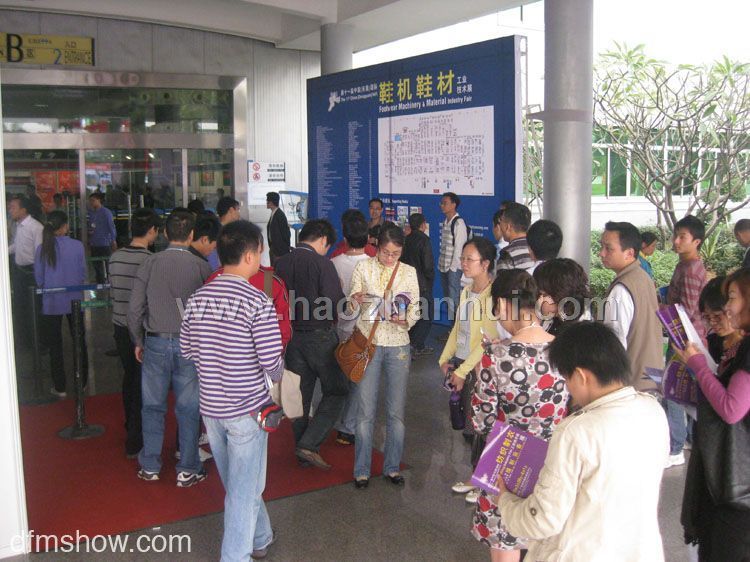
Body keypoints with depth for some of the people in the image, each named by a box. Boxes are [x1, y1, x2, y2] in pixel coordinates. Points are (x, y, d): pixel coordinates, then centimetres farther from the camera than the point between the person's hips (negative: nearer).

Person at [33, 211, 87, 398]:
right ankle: (81, 382, 26)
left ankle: (60, 388, 15)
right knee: (79, 341, 16)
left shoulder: (42, 249, -9)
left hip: (51, 303, 0)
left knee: (55, 345, 10)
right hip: (74, 300, 0)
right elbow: (83, 274, -3)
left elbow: (39, 279, -2)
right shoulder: (77, 246, -11)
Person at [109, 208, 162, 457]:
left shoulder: (115, 257, 3)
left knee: (129, 378, 21)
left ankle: (131, 429, 38)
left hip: (120, 327, 7)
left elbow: (112, 292, 12)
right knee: (142, 384, 2)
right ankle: (135, 443, 7)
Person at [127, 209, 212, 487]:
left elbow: (135, 309, -2)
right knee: (188, 408, 8)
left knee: (153, 406, 14)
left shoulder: (150, 263, -4)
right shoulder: (201, 267, -7)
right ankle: (187, 470, 15)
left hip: (156, 343, 1)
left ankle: (150, 467, 23)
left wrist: (138, 342, 11)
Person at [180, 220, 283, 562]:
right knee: (245, 489, 7)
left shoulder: (198, 298, -1)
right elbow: (273, 362, -20)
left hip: (211, 406, 7)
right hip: (246, 408, -6)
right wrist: (274, 376, 2)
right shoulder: (257, 302, -19)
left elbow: (186, 350, 8)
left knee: (237, 482, 23)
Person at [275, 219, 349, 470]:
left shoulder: (281, 263, 1)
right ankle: (309, 444, -1)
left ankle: (302, 451, 24)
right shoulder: (322, 263, -15)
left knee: (300, 394, 15)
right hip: (320, 336, -5)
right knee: (336, 391, 9)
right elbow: (337, 305, -19)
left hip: (292, 337, 6)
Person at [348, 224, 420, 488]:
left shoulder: (409, 272, 4)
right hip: (368, 344, -2)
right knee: (365, 411, 2)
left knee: (396, 410, 8)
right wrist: (356, 301, -22)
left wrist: (406, 320, -17)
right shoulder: (363, 268, -1)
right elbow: (351, 308, 2)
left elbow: (415, 309, 5)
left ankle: (392, 467, 23)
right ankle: (362, 470, 16)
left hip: (398, 345, 2)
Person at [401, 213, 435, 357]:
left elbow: (402, 261, 9)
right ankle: (414, 346, -6)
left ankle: (419, 346, 23)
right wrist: (431, 278, -1)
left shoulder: (406, 240, 5)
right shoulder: (424, 240, -14)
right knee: (425, 317, 2)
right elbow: (428, 265, -18)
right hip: (423, 284, -7)